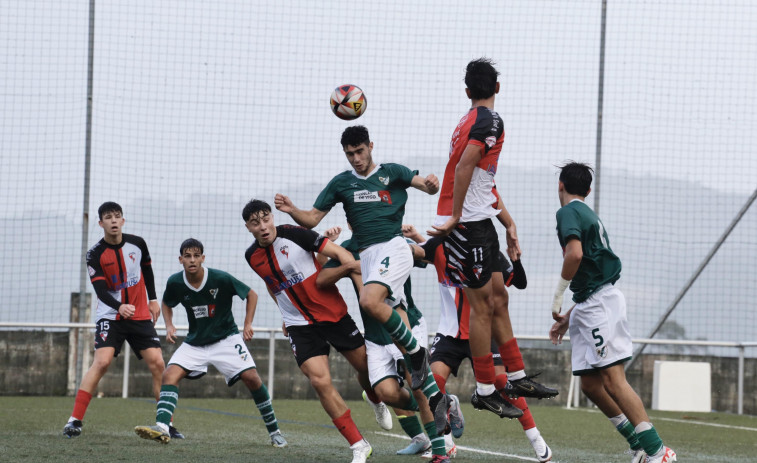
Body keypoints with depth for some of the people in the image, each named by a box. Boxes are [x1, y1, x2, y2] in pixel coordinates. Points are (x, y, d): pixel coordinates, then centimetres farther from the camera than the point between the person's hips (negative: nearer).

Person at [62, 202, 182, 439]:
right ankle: (75, 420, -20)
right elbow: (100, 290, -20)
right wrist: (120, 307, -37)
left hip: (140, 316, 3)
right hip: (110, 315, -3)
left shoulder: (137, 243, -1)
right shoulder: (95, 254, -11)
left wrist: (153, 299, 18)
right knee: (102, 361, -21)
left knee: (157, 364, -5)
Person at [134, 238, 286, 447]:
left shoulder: (221, 279, -18)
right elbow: (166, 304, 13)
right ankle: (162, 428, -29)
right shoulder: (175, 283, -10)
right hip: (195, 342, 3)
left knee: (251, 377, -17)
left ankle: (274, 431, -1)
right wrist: (169, 326, -5)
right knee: (170, 375, -19)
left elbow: (251, 295, -3)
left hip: (226, 338, -3)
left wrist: (248, 324, -10)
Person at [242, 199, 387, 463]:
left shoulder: (293, 235, -14)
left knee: (366, 365, 5)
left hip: (333, 313, -2)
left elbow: (342, 255, -15)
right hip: (300, 327, 2)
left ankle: (377, 402, 44)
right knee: (320, 381, -15)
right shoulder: (252, 257, 1)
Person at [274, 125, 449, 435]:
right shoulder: (341, 183, 15)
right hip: (367, 256, 5)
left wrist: (431, 184, -27)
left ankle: (416, 351, -14)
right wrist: (291, 210, -9)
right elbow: (311, 219, 12)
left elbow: (425, 186, -2)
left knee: (369, 300, -32)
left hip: (393, 248, -5)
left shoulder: (391, 173, 7)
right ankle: (435, 396, 0)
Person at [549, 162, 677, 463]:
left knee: (612, 379, -16)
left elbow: (574, 254, -23)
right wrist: (569, 317, 27)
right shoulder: (589, 216, 25)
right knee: (590, 384, 9)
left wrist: (557, 298, -13)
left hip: (600, 302, -10)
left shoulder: (568, 212, -5)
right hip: (590, 305, 10)